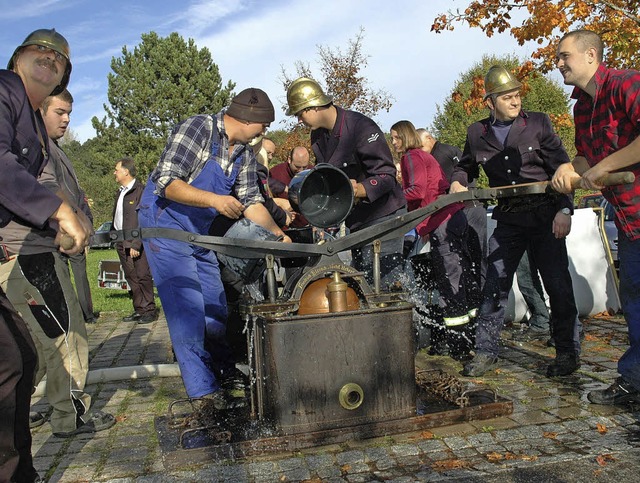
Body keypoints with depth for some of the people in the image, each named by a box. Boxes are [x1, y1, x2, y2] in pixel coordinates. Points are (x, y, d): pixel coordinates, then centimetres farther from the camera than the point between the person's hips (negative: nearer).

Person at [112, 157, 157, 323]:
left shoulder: (140, 191, -11)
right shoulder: (120, 192, 17)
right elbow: (116, 217, 19)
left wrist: (136, 244, -20)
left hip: (137, 243, -8)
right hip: (122, 243, 8)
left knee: (143, 276, -3)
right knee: (131, 278, 11)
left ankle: (149, 311, 5)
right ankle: (139, 310, 18)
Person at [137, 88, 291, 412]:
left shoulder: (244, 153, 5)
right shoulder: (197, 129, -18)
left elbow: (250, 201, 7)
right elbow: (165, 182, -25)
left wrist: (278, 233, -5)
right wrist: (213, 199, -36)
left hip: (199, 233, 8)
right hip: (165, 226, -8)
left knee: (215, 307, 13)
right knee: (188, 308, -10)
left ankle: (224, 373, 31)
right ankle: (205, 392, -1)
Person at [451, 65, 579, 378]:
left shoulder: (538, 123, 0)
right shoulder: (477, 133, 4)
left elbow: (561, 168, -3)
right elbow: (465, 166, 21)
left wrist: (564, 210, -12)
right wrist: (458, 182, -3)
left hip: (545, 216, -1)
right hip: (508, 220, 2)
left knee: (558, 285, 3)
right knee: (494, 284, 0)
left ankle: (567, 352, 18)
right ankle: (486, 351, 12)